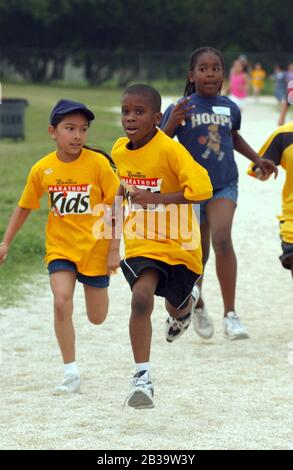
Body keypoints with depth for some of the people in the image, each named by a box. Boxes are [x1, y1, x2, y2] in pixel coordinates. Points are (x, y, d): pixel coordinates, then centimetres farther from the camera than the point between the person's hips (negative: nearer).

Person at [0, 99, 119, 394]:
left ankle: (98, 286, 46)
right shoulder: (42, 169, -5)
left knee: (97, 317, 9)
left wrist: (114, 250, -10)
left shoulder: (98, 163, -12)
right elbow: (24, 207, 10)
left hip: (95, 248, -1)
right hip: (60, 248, 1)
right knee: (61, 303, -20)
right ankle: (70, 374, -11)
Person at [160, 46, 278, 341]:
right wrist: (172, 123, -28)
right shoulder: (181, 109, -9)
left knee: (222, 239, -22)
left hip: (224, 186, 1)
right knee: (198, 253, 10)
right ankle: (197, 306, 39)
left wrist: (258, 160, 19)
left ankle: (231, 315, -21)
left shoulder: (230, 108, 3)